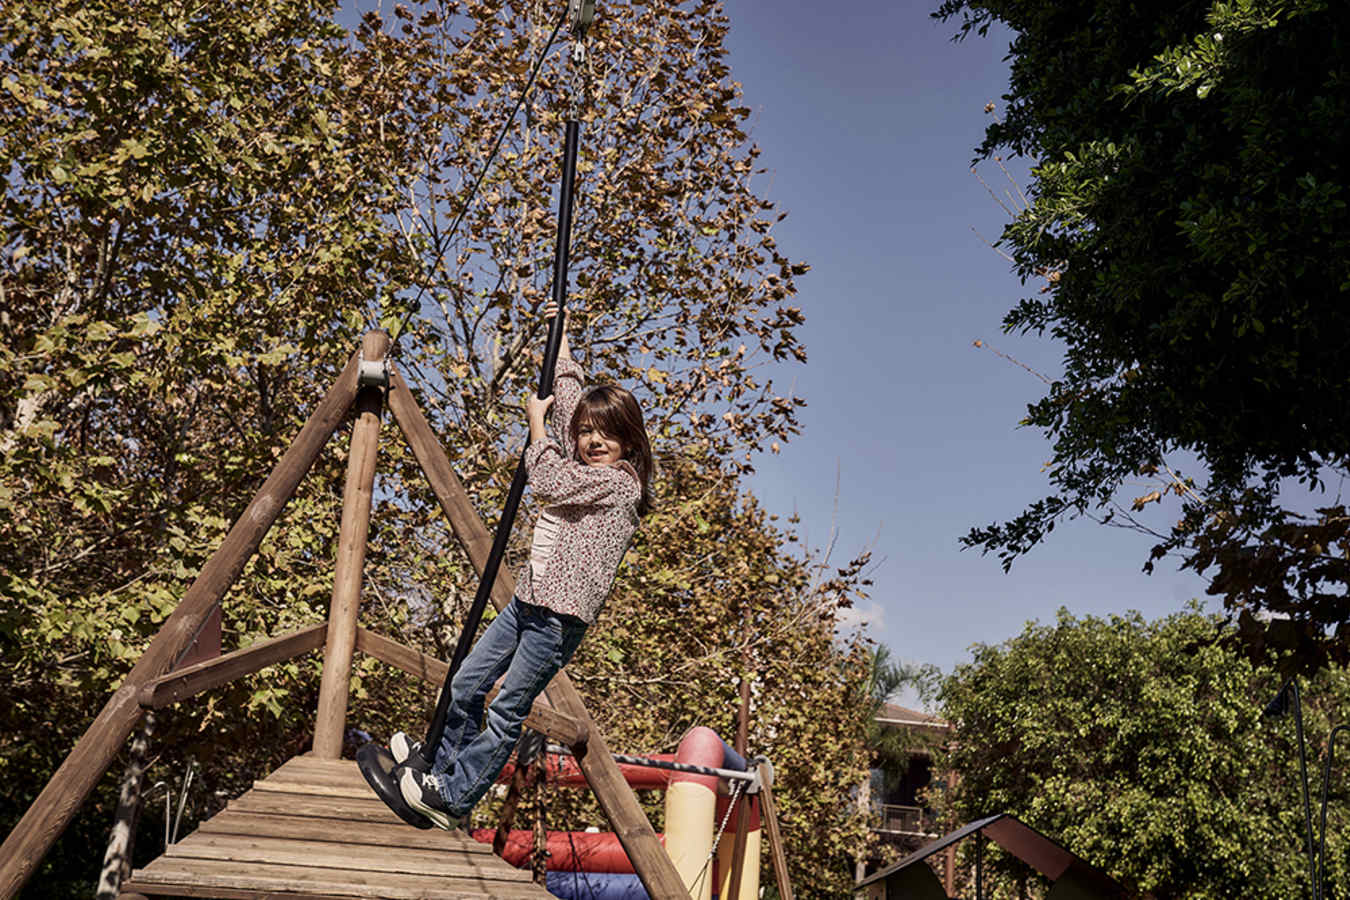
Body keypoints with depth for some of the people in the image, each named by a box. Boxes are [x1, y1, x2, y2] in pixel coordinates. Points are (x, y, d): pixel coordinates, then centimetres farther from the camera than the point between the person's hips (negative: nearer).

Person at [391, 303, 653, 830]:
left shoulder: (619, 481, -12)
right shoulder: (586, 468, 15)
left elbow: (548, 479, -18)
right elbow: (568, 397, 25)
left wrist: (537, 423, -2)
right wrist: (560, 339, 32)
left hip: (562, 614, -9)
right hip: (528, 600, 9)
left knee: (507, 711, -3)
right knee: (466, 684, 14)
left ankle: (452, 801, 5)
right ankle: (441, 765, 31)